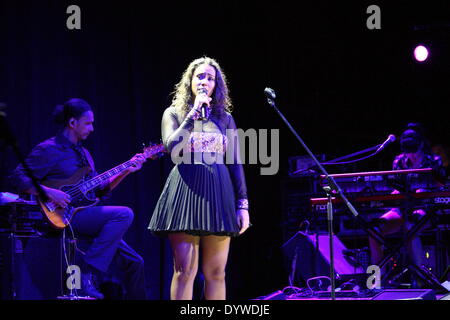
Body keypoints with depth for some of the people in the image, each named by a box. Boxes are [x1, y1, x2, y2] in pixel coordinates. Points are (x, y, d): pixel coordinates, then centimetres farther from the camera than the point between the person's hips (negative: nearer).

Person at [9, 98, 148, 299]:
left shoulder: (83, 153, 21)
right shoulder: (48, 150, -5)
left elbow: (99, 190, 21)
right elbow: (18, 178, -12)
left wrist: (126, 171, 11)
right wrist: (49, 192, -22)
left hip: (84, 216, 8)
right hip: (61, 217, -8)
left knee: (133, 262, 1)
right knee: (124, 214, -27)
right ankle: (89, 273, -25)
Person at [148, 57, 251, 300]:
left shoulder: (225, 118, 13)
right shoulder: (174, 113, 7)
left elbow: (235, 164, 11)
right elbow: (172, 147, -12)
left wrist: (242, 204, 3)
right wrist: (194, 112, -11)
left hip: (218, 193, 3)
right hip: (186, 191, -2)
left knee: (216, 272, 2)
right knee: (184, 270, -8)